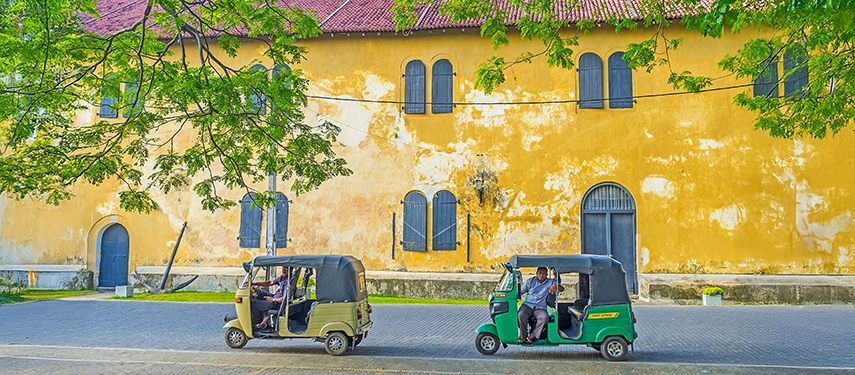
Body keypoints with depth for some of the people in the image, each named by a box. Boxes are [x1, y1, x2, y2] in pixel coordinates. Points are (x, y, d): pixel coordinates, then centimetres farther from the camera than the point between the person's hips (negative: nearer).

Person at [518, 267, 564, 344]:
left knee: (545, 317, -33)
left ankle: (532, 336, -23)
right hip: (528, 305, 0)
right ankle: (523, 336, -18)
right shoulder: (530, 281, 13)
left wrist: (555, 286, -22)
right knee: (521, 314, -32)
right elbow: (520, 292, 13)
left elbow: (562, 289, 1)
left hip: (540, 308, 0)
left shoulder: (550, 282, 12)